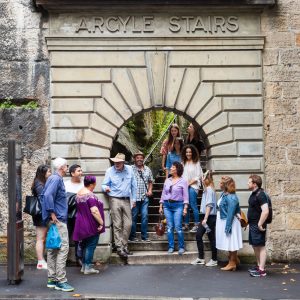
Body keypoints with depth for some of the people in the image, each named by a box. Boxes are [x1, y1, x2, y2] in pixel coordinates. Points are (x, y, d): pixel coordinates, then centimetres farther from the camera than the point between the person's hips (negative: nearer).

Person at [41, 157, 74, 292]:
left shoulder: (53, 178, 16)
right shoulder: (56, 179, -13)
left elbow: (44, 195, 21)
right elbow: (48, 195, -26)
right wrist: (52, 213, -21)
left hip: (55, 219, 10)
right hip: (58, 219, -10)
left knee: (53, 249, 11)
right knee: (63, 248, -9)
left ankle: (52, 279, 17)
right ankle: (60, 281, -7)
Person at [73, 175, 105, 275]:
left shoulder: (79, 193, 7)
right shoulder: (90, 195, -21)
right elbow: (94, 211, -27)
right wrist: (101, 222, -20)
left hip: (81, 223, 9)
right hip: (91, 225, -9)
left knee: (85, 244, 18)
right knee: (91, 245, 0)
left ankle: (84, 265, 24)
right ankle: (88, 267, 3)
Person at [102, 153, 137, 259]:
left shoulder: (129, 170, 5)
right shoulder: (110, 171, -2)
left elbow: (133, 185, 11)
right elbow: (104, 185, -1)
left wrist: (134, 199, 10)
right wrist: (106, 188, -25)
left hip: (126, 200, 3)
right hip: (115, 200, -3)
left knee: (128, 224, 3)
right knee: (117, 225, -3)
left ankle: (124, 246, 18)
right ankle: (119, 248, 3)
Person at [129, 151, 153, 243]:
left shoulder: (147, 169, 12)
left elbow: (150, 181, 21)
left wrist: (150, 190, 6)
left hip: (144, 197, 4)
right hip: (134, 197, -3)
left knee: (145, 216, 3)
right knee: (133, 217, 3)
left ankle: (144, 236, 12)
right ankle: (132, 236, 14)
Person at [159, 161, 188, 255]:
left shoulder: (183, 181, 1)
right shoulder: (167, 181, 12)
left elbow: (185, 196, -2)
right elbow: (163, 194, 15)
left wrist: (185, 208, -9)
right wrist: (161, 206, 10)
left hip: (178, 205, -4)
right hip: (167, 205, 4)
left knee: (178, 227, -8)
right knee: (169, 227, 3)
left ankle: (181, 247, 5)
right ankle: (171, 247, 11)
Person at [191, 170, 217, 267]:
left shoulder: (209, 190, -13)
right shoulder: (207, 189, 13)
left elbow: (209, 205, -19)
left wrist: (205, 219, -22)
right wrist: (204, 218, 13)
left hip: (210, 217, -9)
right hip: (206, 217, 9)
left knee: (211, 238, 0)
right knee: (198, 235, 9)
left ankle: (214, 260, 11)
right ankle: (201, 258, 16)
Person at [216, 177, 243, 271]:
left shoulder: (231, 198, -23)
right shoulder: (224, 194, 4)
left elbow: (231, 213, -23)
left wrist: (227, 226, -21)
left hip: (229, 222, -9)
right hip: (223, 221, 9)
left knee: (231, 242, 5)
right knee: (229, 242, 19)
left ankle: (232, 263, 18)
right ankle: (234, 259, 35)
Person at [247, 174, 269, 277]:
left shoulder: (260, 195, -19)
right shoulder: (254, 194, 11)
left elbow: (265, 211, -27)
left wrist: (260, 224, -23)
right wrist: (249, 222, 19)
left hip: (258, 226, -10)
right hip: (252, 225, 10)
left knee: (261, 246, -4)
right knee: (255, 246, 16)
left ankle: (262, 270, 0)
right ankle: (259, 265, 27)